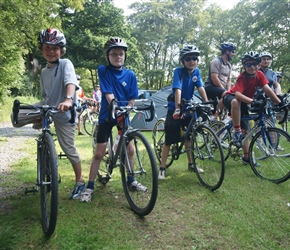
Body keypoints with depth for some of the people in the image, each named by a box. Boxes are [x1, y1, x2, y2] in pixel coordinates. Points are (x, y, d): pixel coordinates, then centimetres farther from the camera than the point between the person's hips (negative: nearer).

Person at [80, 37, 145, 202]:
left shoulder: (130, 75, -2)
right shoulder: (103, 70, -9)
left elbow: (132, 99, -2)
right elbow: (108, 94, -17)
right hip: (107, 115, -3)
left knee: (130, 150, 5)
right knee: (99, 153, -2)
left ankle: (131, 181, 26)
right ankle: (90, 187, 10)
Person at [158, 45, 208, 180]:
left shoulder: (196, 71, -3)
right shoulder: (179, 71, -19)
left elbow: (201, 88, -8)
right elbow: (178, 89, -31)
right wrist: (177, 108, -41)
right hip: (175, 108, -5)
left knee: (188, 136, 11)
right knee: (169, 139, -4)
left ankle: (191, 164, 26)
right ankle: (162, 168, 5)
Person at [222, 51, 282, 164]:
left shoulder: (260, 75, -14)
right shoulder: (242, 77, -28)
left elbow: (267, 89, -22)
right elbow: (237, 94, -42)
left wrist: (279, 103, -32)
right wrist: (252, 101, -56)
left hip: (244, 102, 6)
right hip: (230, 97, -5)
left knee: (245, 129, 3)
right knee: (236, 102, -43)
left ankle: (246, 156, 13)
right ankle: (236, 132, -31)